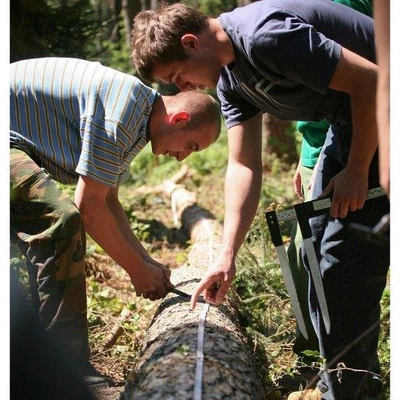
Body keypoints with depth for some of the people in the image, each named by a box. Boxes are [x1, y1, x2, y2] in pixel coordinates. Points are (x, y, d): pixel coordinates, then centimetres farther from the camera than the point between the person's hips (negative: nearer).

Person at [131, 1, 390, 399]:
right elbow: (243, 165, 0)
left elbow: (369, 80, -25)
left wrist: (356, 171, -17)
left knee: (343, 259, -10)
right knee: (316, 252, 14)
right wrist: (226, 256, -7)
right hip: (346, 122, 10)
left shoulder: (264, 35, -27)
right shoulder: (229, 79, 3)